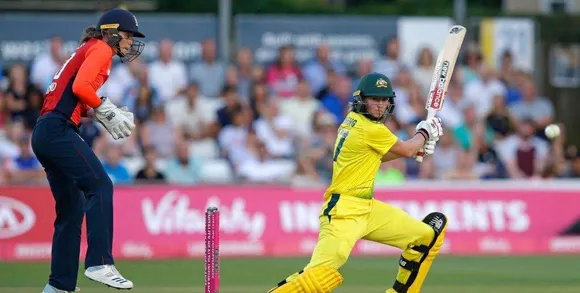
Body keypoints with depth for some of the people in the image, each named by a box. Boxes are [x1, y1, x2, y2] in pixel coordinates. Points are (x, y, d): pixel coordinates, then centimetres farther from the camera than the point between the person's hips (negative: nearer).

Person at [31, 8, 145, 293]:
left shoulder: (87, 50, 27)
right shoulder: (101, 49, -2)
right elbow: (80, 87, -17)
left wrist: (107, 114, 11)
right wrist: (107, 110, -7)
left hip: (43, 135, 10)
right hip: (59, 130, -10)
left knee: (72, 207, 12)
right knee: (99, 185, -20)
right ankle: (100, 263, -31)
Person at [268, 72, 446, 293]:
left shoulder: (352, 121, 13)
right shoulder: (372, 130, -13)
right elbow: (407, 151, 2)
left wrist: (418, 144, 22)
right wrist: (424, 133, 22)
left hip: (367, 209, 10)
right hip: (344, 211, -10)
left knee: (428, 236, 10)